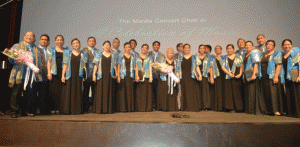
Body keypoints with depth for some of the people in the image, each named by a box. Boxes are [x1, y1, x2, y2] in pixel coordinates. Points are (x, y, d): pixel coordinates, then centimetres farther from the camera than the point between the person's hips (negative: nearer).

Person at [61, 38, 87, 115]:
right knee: (67, 93, -1)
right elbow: (65, 65, 3)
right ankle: (66, 110, 6)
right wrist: (63, 75, -5)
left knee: (77, 93, 2)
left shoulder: (83, 55, 10)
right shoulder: (67, 53, 8)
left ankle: (76, 110, 10)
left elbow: (84, 66, 9)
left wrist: (83, 76, -2)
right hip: (69, 76, -1)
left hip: (78, 76, 1)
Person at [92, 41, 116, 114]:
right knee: (100, 92, -3)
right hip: (101, 76, -1)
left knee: (109, 92, 1)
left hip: (109, 76, 1)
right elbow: (96, 65, 6)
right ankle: (99, 109, 2)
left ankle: (109, 109, 6)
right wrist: (94, 74, -3)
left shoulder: (112, 55, 13)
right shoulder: (99, 54, 10)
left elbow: (114, 66, 11)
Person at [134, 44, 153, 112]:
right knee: (139, 92, -2)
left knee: (147, 92, -3)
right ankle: (139, 108, 4)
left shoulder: (149, 58, 11)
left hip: (147, 76, 0)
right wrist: (137, 76, -10)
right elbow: (136, 67, 4)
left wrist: (150, 77, -7)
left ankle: (147, 108, 4)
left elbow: (150, 68, 5)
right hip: (139, 76, 0)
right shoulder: (137, 57, 11)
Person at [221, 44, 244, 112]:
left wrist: (240, 74, -12)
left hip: (237, 78, -1)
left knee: (237, 92, -4)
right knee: (228, 92, -3)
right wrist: (229, 74, -11)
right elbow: (223, 67, 2)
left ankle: (238, 108, 2)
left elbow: (241, 66, 4)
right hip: (228, 78, 1)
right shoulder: (224, 58, 13)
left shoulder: (238, 56, 11)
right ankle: (229, 107, 1)